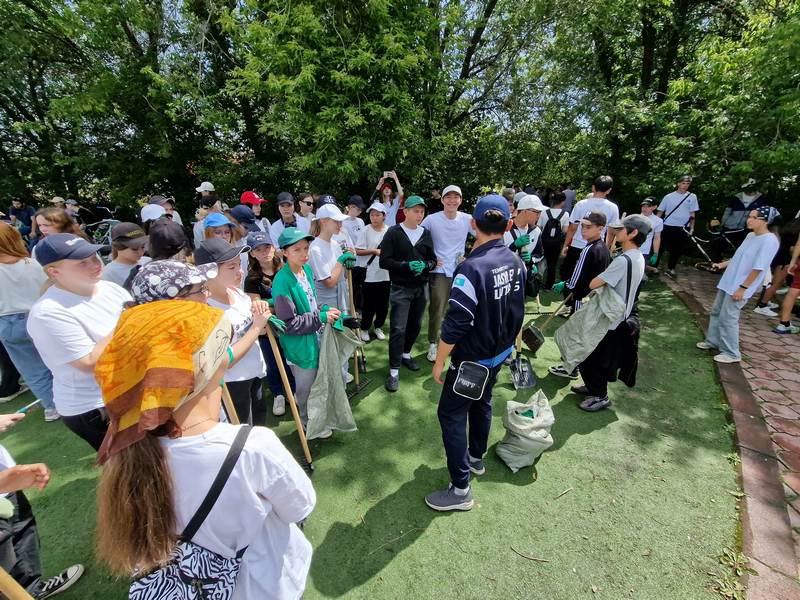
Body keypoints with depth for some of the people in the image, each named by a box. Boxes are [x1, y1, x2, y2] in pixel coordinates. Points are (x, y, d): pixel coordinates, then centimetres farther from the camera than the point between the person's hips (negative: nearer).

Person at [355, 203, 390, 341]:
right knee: (369, 305, 5)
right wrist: (374, 251, -17)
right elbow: (358, 251, -9)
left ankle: (378, 326, 33)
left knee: (383, 304, 13)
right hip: (369, 275, -3)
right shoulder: (365, 231, -6)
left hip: (386, 275, 3)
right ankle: (364, 328, 26)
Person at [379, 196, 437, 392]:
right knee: (398, 329, -8)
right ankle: (394, 371, 3)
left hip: (420, 288, 5)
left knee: (415, 325, 15)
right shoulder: (393, 232, -5)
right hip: (400, 288, -5)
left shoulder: (426, 233, 8)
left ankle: (405, 354, 39)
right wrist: (407, 265, -20)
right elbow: (384, 261, -8)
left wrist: (424, 266, -11)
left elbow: (433, 260, 12)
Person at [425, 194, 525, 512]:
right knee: (482, 403, 26)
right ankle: (476, 458, 48)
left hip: (473, 359, -8)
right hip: (501, 352, 8)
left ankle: (461, 490, 18)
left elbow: (454, 324, -26)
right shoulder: (516, 262, -4)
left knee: (451, 414, 7)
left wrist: (439, 362, -14)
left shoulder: (471, 268, -28)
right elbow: (516, 310, 8)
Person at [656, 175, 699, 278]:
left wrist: (692, 228, 5)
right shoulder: (669, 196, -1)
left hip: (683, 228, 2)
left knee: (678, 249, 7)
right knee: (661, 247, 1)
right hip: (668, 226, -2)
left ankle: (670, 268, 17)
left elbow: (692, 214, 8)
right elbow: (660, 212, 3)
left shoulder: (692, 197, 5)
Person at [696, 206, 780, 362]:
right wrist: (722, 264, 11)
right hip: (728, 282, 9)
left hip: (740, 287, -9)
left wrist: (743, 288, -20)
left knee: (727, 318, -5)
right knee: (716, 312, 16)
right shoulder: (751, 236, 9)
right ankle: (712, 341, 30)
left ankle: (731, 353, 7)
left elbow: (758, 268, -20)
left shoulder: (769, 240, -17)